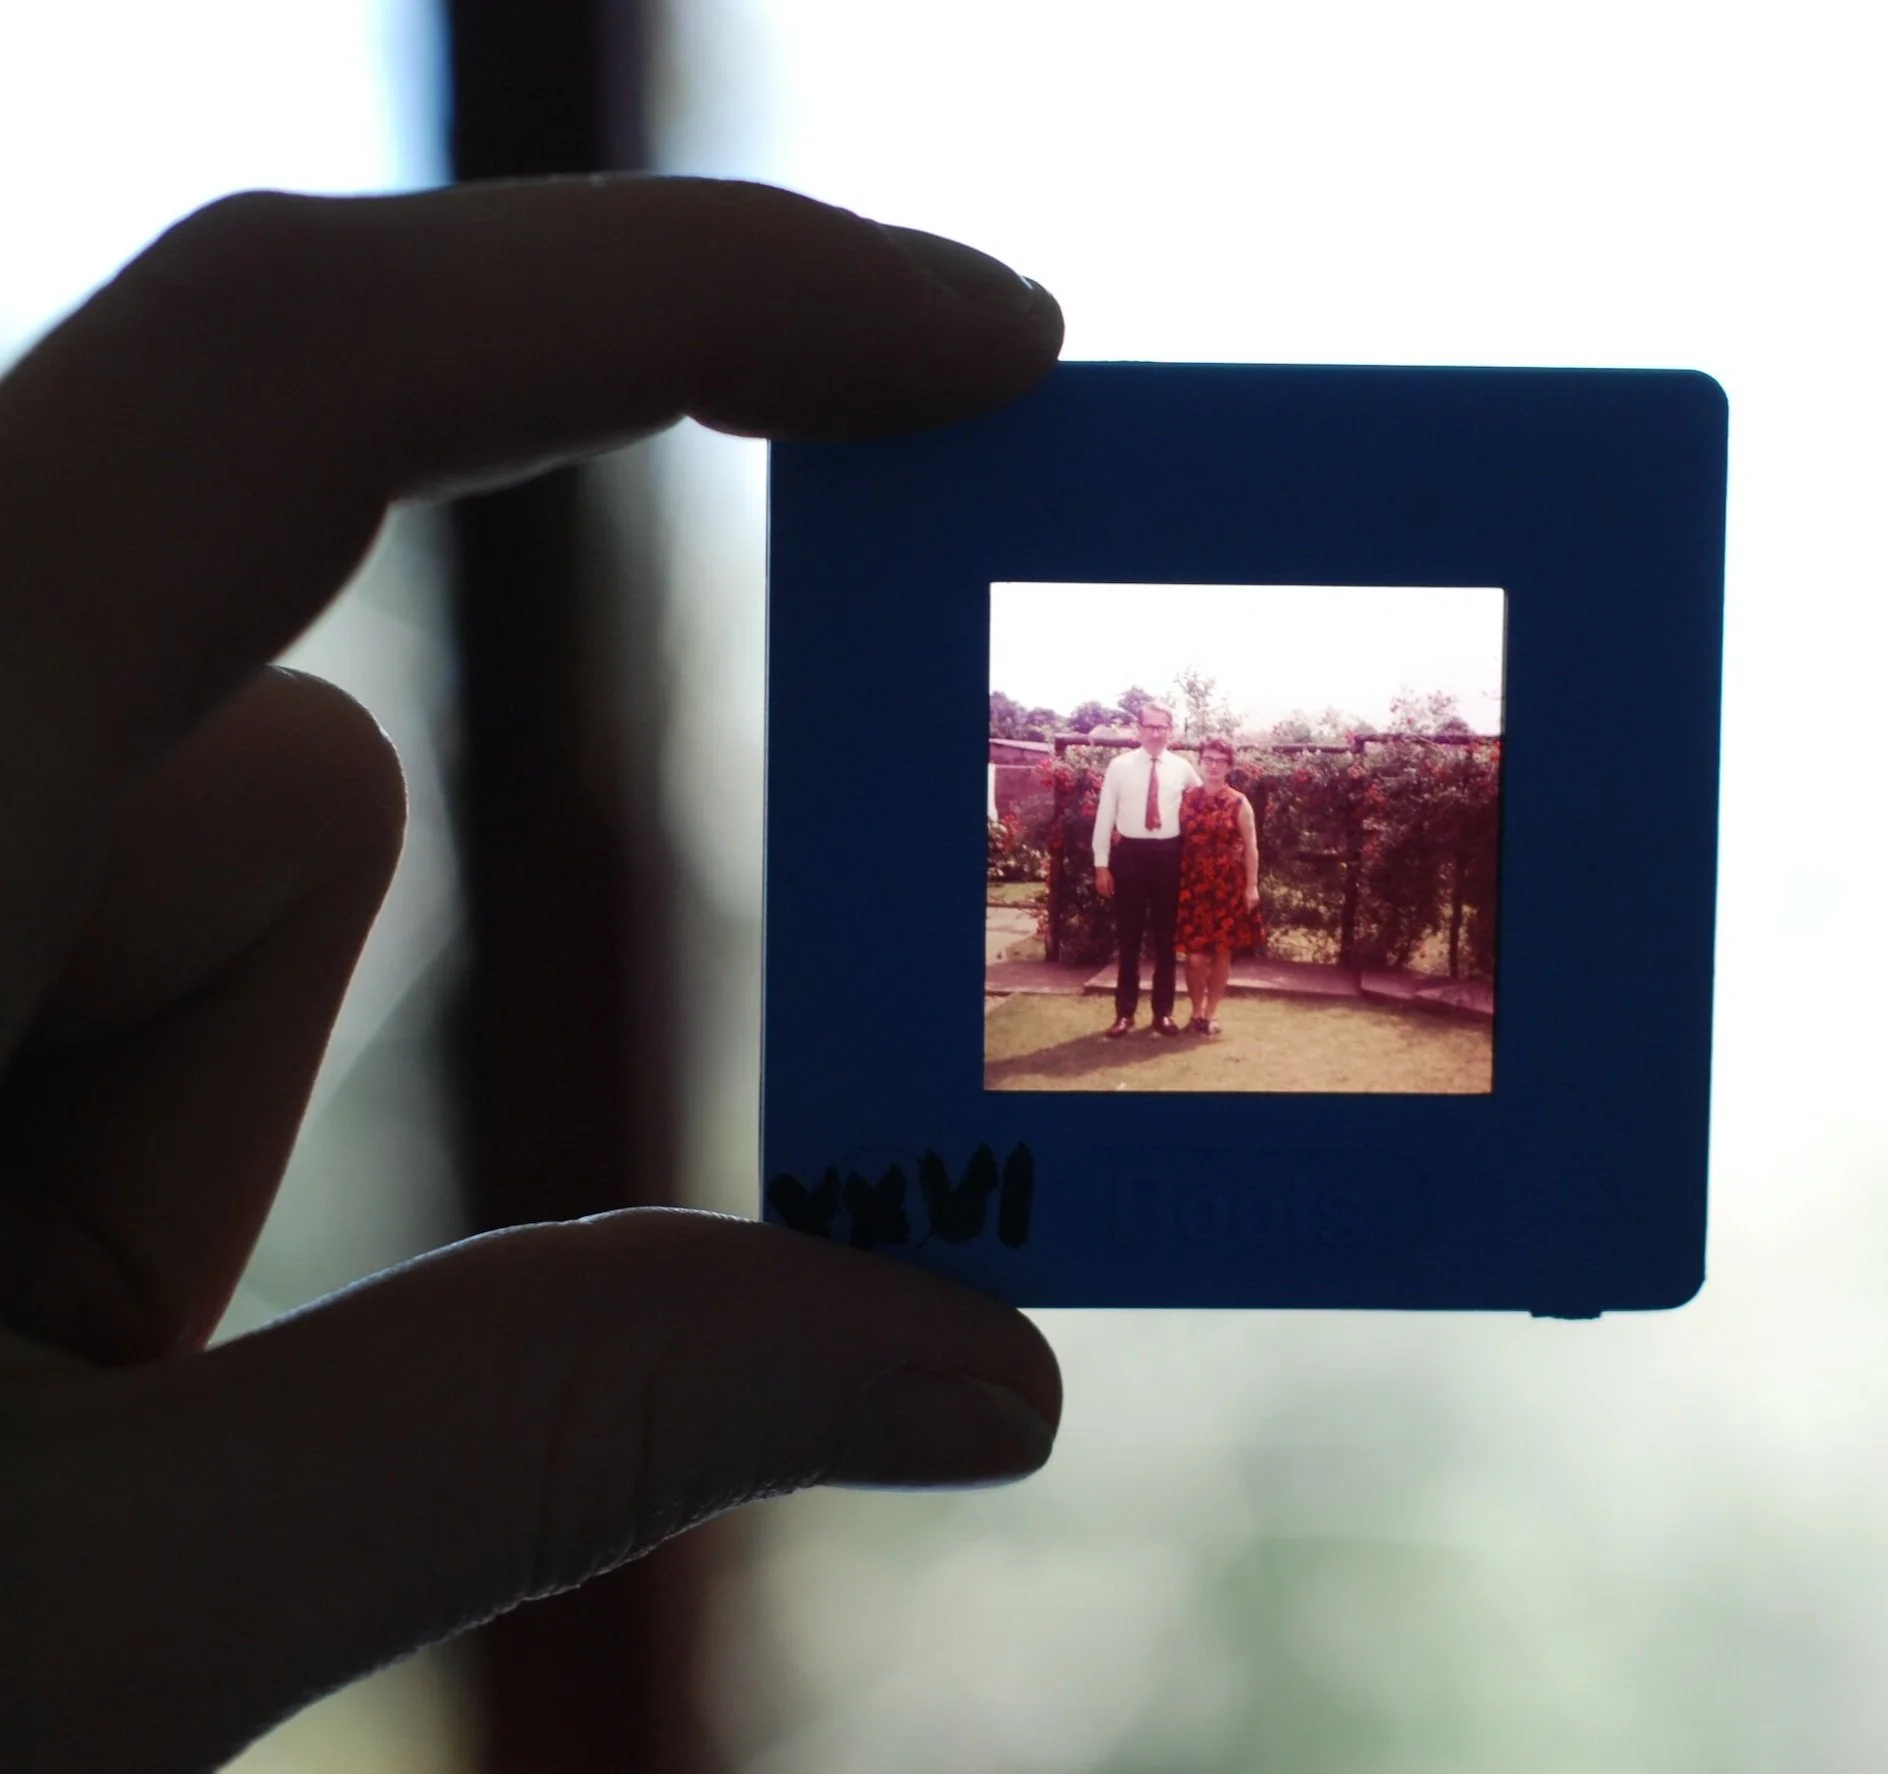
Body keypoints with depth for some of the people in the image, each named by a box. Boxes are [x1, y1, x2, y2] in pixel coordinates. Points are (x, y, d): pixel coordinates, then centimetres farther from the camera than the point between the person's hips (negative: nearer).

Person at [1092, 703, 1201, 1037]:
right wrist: (1101, 864, -5)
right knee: (1128, 936, 5)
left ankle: (1163, 1011, 18)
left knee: (1165, 936, 9)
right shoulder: (1119, 766, -2)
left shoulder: (1182, 768, 3)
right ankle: (1125, 1011, 14)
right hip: (1129, 853, -1)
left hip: (1168, 855, 2)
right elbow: (1105, 815, -1)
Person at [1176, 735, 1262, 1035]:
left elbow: (1250, 847, -1)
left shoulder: (1239, 803, 0)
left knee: (1222, 951, 6)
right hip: (1193, 883, 0)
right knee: (1195, 953, -2)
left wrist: (1252, 886, -5)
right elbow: (1178, 841, 6)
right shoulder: (1187, 799, 4)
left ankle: (1211, 1014, 17)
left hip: (1229, 884, 0)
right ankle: (1196, 1012, 15)